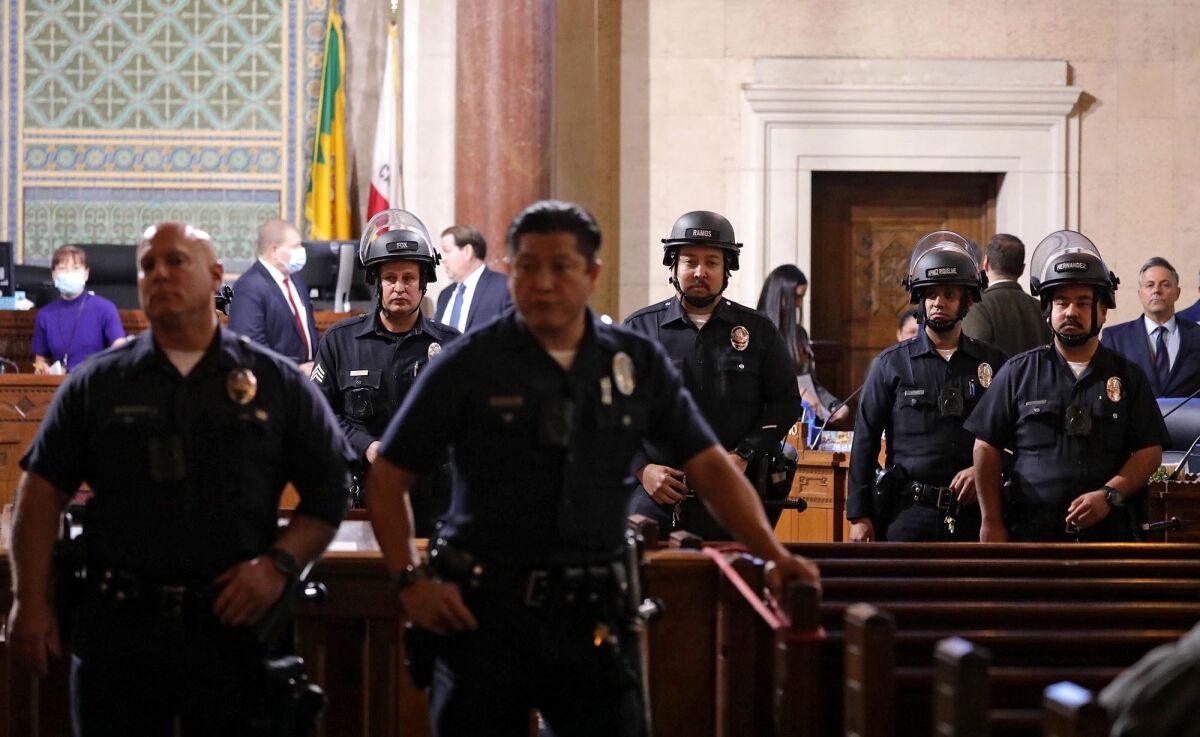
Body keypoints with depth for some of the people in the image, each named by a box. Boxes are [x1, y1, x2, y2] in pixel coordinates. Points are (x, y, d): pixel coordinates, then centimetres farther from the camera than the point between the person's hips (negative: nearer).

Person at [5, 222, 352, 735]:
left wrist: (279, 564, -8)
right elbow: (42, 491, 7)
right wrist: (30, 601, -2)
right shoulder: (97, 384, 8)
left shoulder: (278, 384, 6)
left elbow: (329, 490, 6)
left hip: (233, 627, 0)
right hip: (116, 630, 1)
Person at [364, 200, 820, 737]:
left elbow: (710, 467, 4)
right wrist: (412, 581, -8)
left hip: (591, 614, 2)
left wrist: (773, 554, -8)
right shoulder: (468, 366, -2)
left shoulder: (638, 365, 5)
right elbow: (387, 480, 3)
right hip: (483, 611, -2)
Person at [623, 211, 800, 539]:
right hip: (653, 496, 0)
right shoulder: (640, 328, 7)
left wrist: (744, 457, -5)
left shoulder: (758, 331, 9)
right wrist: (641, 468, -7)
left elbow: (786, 401, 9)